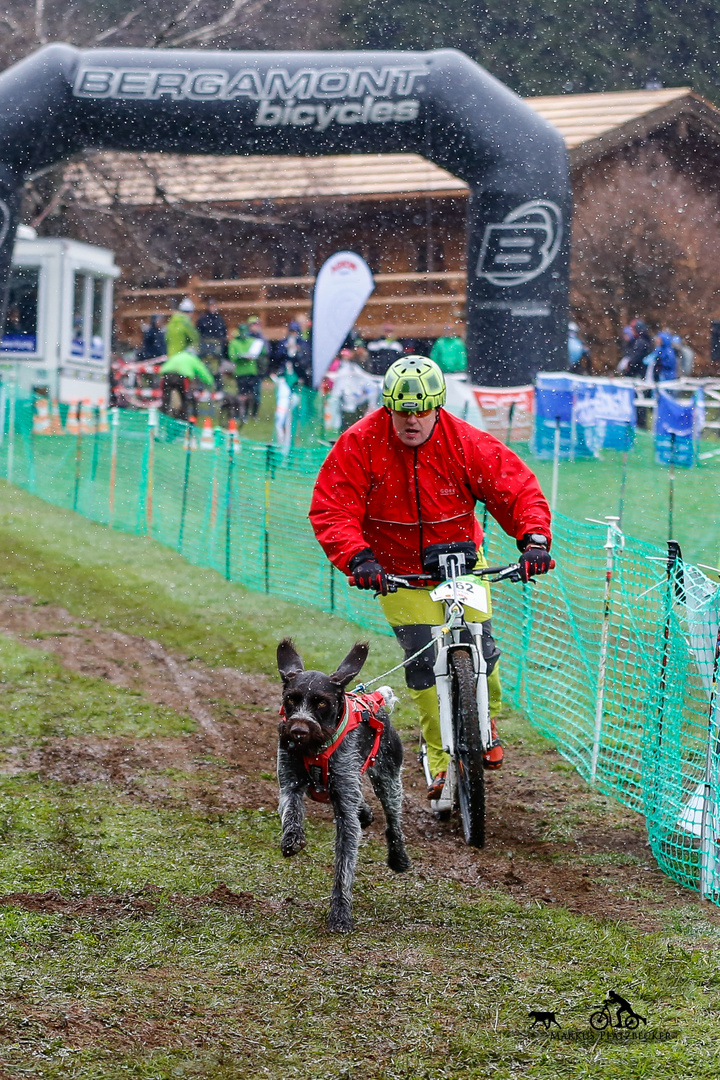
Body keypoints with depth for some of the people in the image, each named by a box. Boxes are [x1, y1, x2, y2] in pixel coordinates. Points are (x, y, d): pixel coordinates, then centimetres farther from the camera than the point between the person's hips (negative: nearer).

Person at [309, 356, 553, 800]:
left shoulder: (466, 443, -17)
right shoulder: (360, 445, -18)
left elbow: (519, 488, -14)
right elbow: (331, 509, -20)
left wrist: (534, 539, -31)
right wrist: (358, 557, -35)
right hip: (398, 570, -1)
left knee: (479, 649, -4)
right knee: (424, 659, -13)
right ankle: (443, 759, -2)